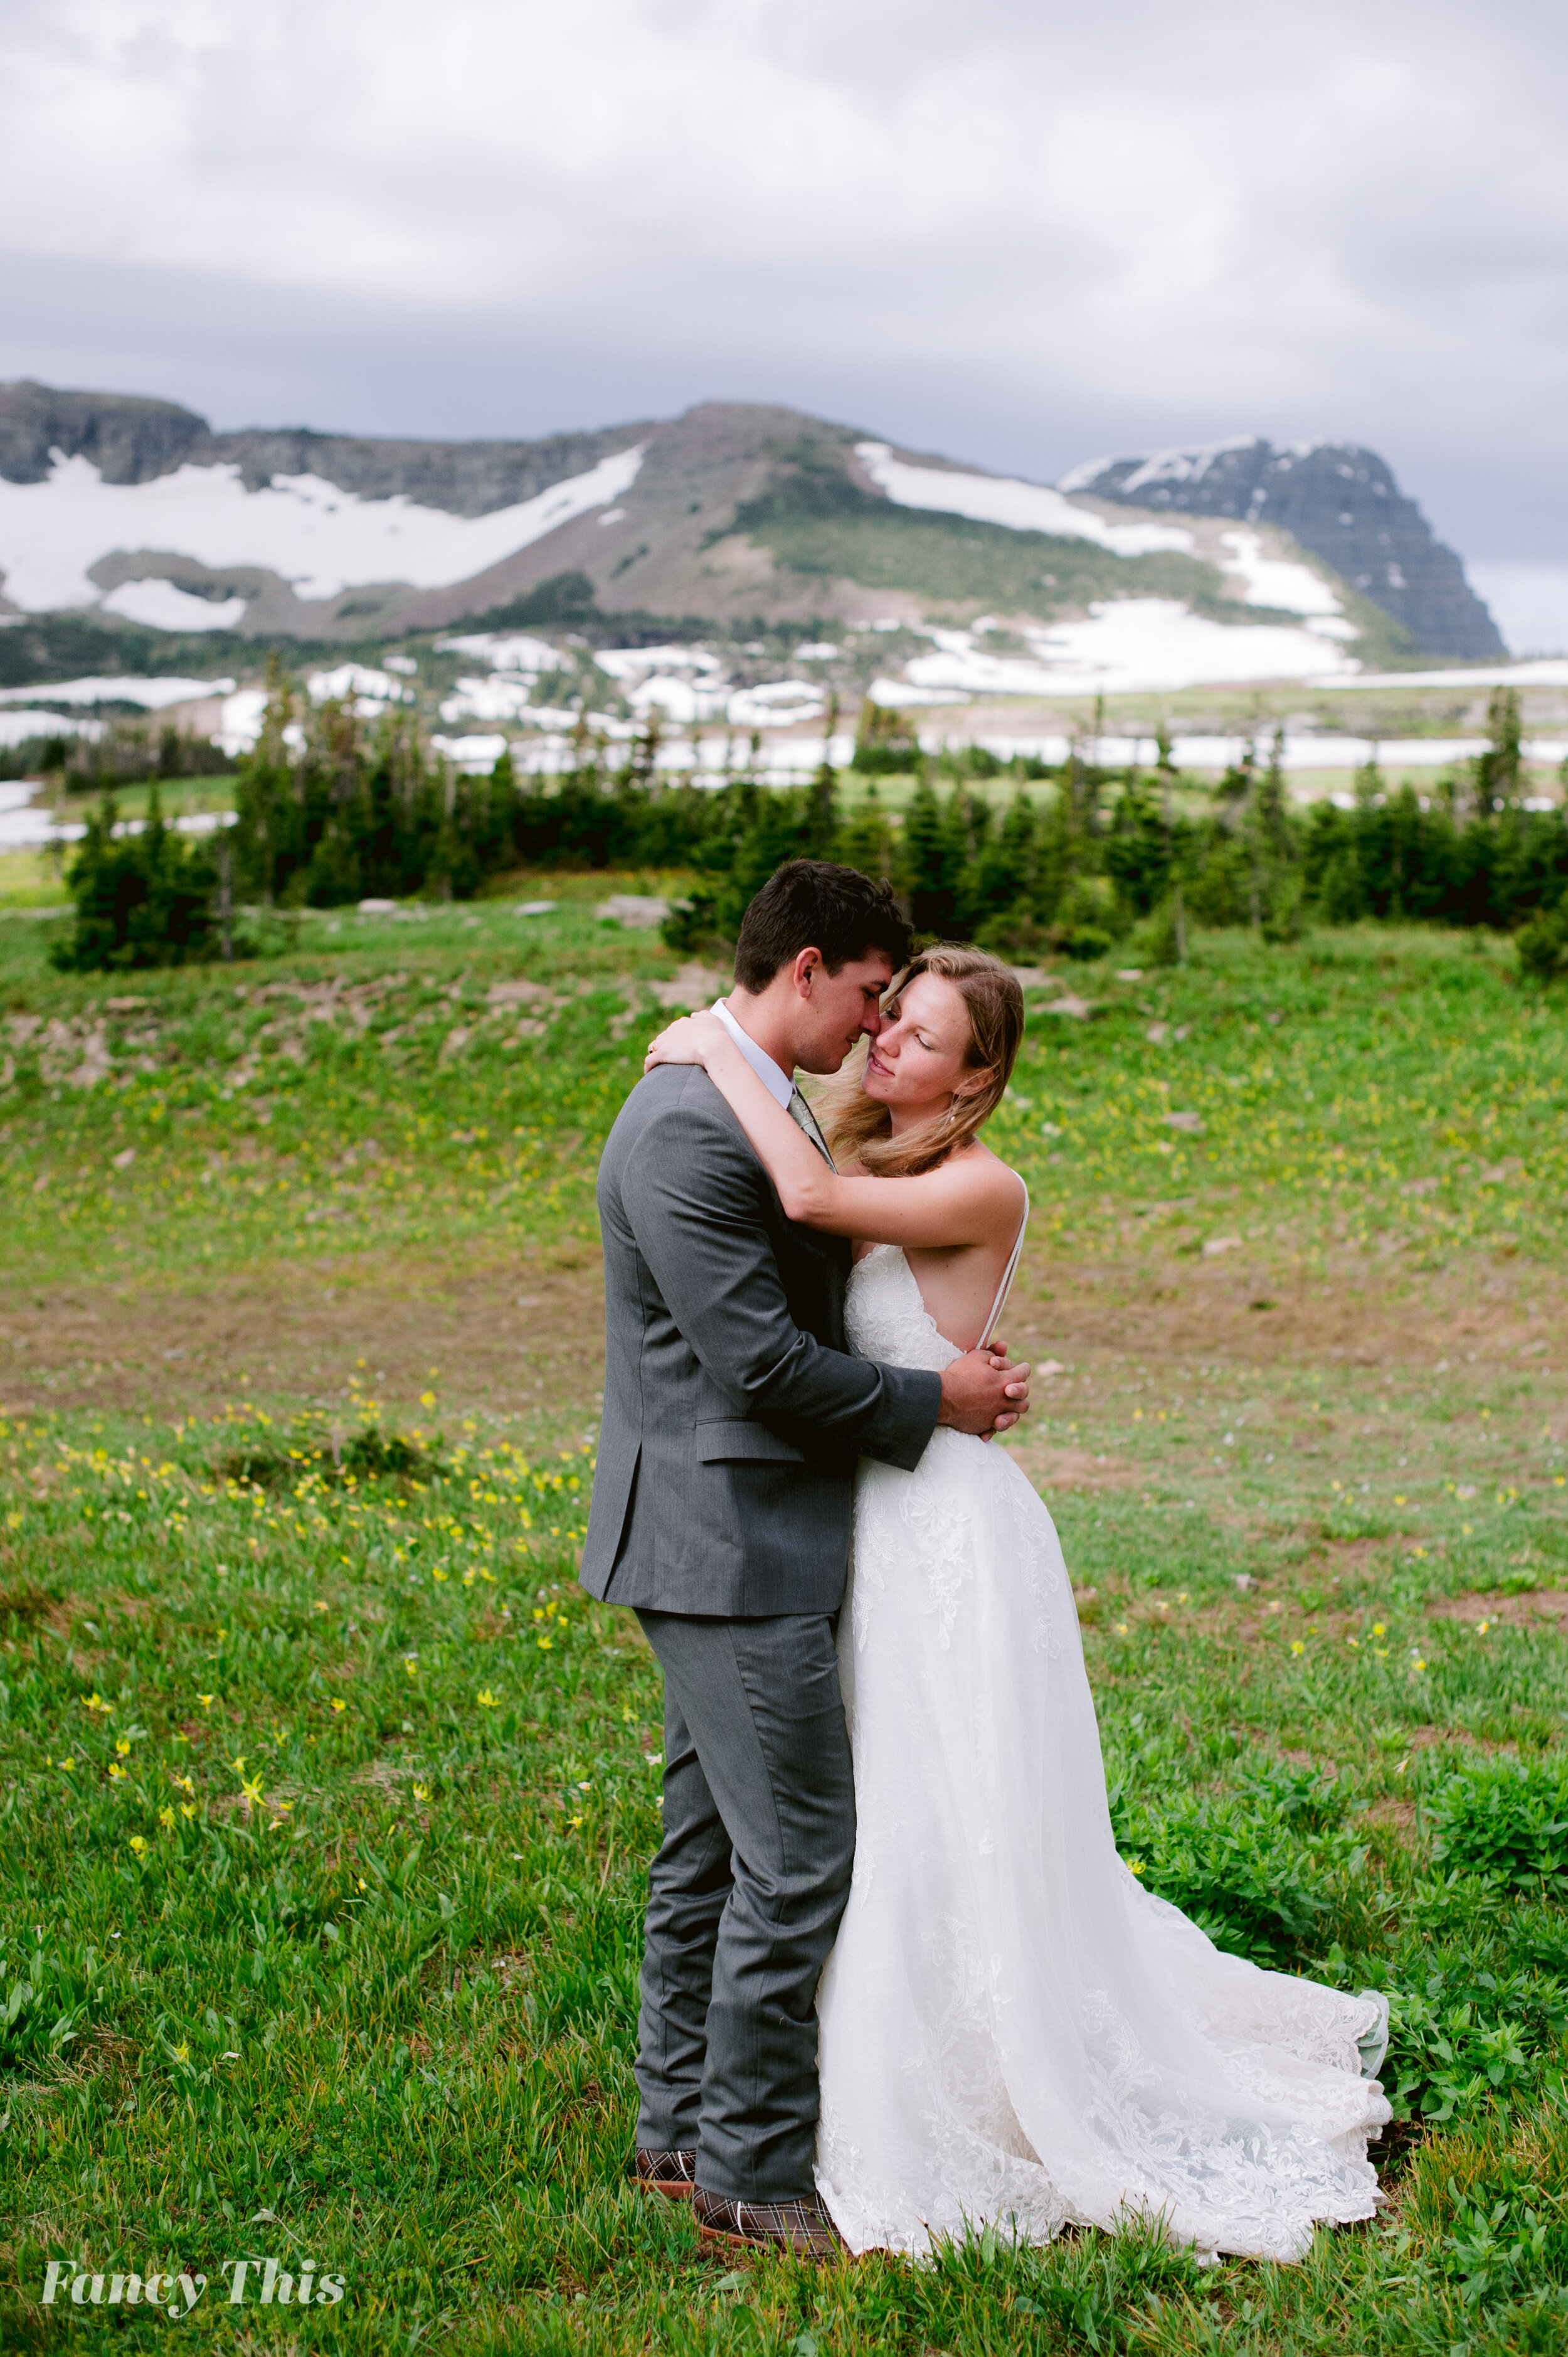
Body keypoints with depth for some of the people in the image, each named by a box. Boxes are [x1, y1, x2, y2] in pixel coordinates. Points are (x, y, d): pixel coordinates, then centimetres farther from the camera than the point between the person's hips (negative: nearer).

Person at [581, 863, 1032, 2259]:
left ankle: (682, 2130, 28)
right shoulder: (691, 1127, -21)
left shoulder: (759, 1100, 12)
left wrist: (948, 1367, 8)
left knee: (714, 1843, 17)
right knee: (800, 1856, -4)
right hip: (727, 1544, -11)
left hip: (742, 1536, 11)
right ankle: (750, 2174, 8)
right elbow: (760, 1362, -22)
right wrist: (933, 1402, -11)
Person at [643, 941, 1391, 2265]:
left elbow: (812, 1198, -30)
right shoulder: (872, 1169, 10)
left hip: (951, 1536, -8)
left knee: (970, 1841, 1)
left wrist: (718, 1054, -21)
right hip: (876, 1527, 8)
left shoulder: (982, 1189, -16)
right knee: (893, 1835, 17)